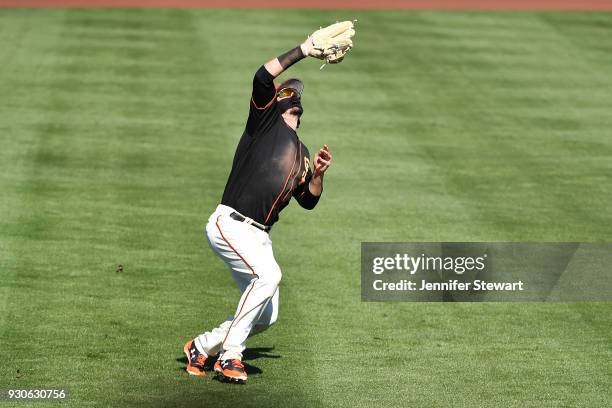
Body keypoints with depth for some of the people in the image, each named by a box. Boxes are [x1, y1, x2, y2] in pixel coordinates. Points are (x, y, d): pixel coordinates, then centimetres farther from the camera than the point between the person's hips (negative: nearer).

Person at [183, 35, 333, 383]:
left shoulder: (302, 153, 21)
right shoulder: (267, 119, 1)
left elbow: (309, 201, 19)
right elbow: (263, 78, -16)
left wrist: (318, 174, 1)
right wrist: (303, 50, -13)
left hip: (259, 235, 8)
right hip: (230, 224, -8)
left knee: (266, 316, 5)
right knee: (268, 274, -30)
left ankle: (201, 348, 22)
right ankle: (230, 355, -21)